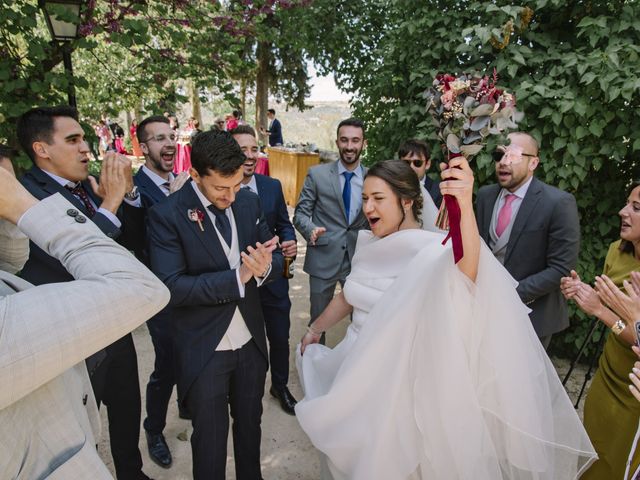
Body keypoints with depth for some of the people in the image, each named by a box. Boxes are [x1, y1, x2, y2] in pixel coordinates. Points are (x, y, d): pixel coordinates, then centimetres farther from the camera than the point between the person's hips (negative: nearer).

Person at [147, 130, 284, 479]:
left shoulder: (249, 202, -2)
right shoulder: (166, 215, -16)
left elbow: (276, 259, 1)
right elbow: (171, 287, -22)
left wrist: (265, 267, -22)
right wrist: (237, 277, -28)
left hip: (251, 342, 5)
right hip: (204, 351, -4)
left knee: (250, 423, 25)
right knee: (210, 436, 16)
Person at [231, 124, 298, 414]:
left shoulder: (273, 186, -1)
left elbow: (283, 224, 6)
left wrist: (290, 242, -15)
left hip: (273, 280, 3)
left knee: (280, 339, 16)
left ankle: (280, 386, 43)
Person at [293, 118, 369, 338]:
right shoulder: (317, 174, -3)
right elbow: (300, 213, -1)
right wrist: (311, 230, -22)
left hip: (359, 260, 2)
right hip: (323, 258, -1)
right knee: (318, 319, 13)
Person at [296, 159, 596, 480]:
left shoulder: (430, 251, -21)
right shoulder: (368, 243, -2)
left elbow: (466, 271, -45)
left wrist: (465, 205, -60)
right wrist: (315, 329, 24)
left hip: (394, 379, -6)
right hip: (355, 370, 6)